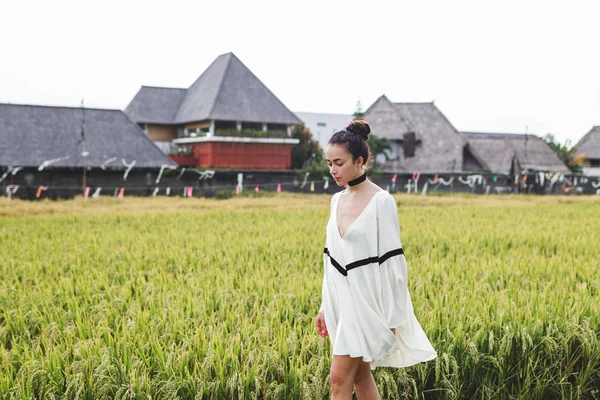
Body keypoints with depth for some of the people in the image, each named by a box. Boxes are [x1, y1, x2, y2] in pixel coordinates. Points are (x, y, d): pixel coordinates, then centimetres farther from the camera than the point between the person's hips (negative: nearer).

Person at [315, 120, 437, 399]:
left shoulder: (381, 201, -13)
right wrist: (325, 307, 15)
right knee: (361, 377, 13)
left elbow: (392, 260, -13)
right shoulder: (337, 200, 8)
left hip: (365, 300, -7)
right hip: (341, 300, 7)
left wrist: (393, 318, -14)